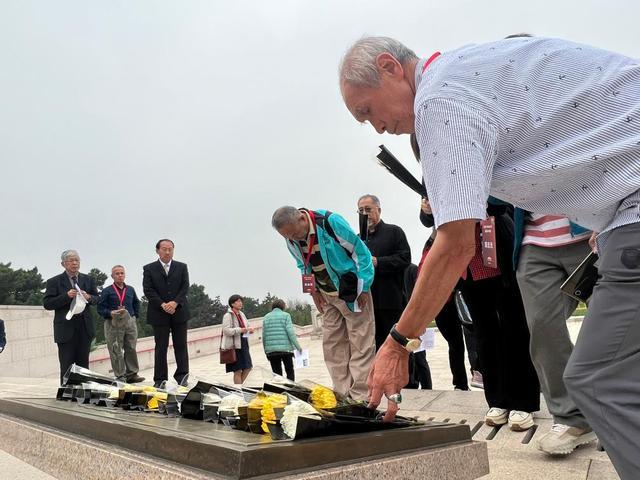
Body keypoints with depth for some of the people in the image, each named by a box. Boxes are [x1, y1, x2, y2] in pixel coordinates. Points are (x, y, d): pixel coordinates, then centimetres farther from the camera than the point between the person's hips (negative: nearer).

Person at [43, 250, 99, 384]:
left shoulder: (88, 280, 10)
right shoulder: (54, 282, -1)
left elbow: (97, 299, 13)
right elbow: (47, 304, -7)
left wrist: (88, 297, -9)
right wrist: (66, 296, -19)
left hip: (85, 327, 4)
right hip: (66, 329, -3)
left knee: (83, 365, 10)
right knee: (66, 367, 1)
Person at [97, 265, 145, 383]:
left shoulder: (130, 290, 13)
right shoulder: (107, 291, 1)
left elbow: (136, 303, 24)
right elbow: (100, 308, -3)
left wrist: (135, 315, 11)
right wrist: (111, 313, -19)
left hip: (130, 322, 4)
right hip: (113, 324, -4)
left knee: (131, 349, 5)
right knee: (116, 351, -1)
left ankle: (132, 374, 13)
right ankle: (120, 376, 6)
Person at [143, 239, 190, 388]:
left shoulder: (182, 267, 10)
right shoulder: (149, 269, 5)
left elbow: (185, 287, 1)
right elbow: (148, 290, -4)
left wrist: (175, 302, -14)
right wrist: (162, 305, -15)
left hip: (179, 312, 2)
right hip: (159, 314, -1)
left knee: (181, 346, 4)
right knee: (161, 347, 3)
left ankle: (182, 376, 11)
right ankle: (160, 380, 8)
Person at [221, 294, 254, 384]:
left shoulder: (241, 314, 12)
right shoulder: (228, 316, -11)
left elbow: (246, 326, 22)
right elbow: (226, 330, -20)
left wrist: (250, 329, -1)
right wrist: (240, 330, -29)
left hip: (243, 344, 8)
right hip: (234, 346, -8)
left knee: (248, 367, 10)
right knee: (238, 371, -1)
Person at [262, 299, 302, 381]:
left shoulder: (266, 317, 11)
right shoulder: (285, 315, 0)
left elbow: (264, 335, 9)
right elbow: (290, 332, -8)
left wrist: (265, 350, 16)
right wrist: (298, 347, -4)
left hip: (271, 350, 3)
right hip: (286, 349, -3)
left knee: (277, 373, 7)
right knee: (290, 371, 10)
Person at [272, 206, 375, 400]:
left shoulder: (330, 222, -24)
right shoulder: (291, 240, -5)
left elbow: (361, 252, -17)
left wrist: (363, 288, -15)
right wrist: (313, 290, 4)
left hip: (352, 292, -6)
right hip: (327, 296, 6)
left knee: (361, 344, -6)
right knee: (332, 344, 5)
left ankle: (360, 397, -3)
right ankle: (342, 395, 11)